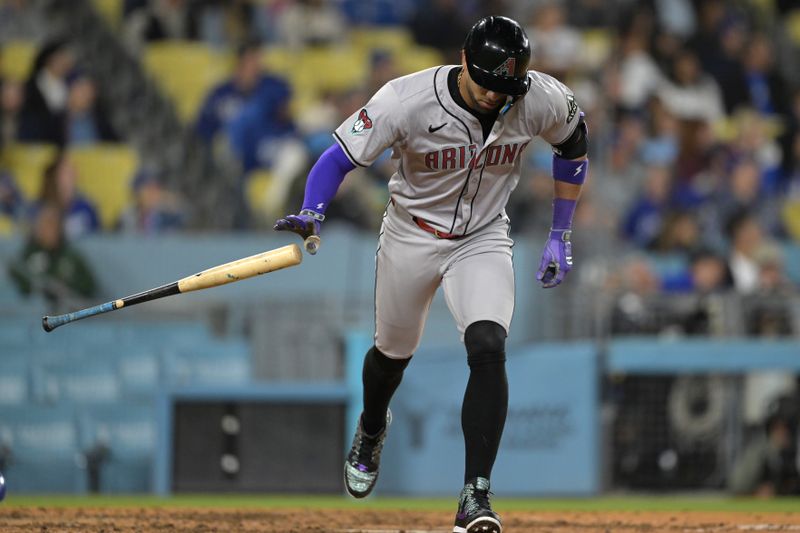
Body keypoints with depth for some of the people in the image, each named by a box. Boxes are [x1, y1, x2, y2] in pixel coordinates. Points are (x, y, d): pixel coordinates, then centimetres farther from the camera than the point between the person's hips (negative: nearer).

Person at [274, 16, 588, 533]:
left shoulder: (542, 100, -20)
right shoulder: (407, 101, -29)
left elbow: (574, 143, 2)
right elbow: (338, 158, -24)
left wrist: (561, 235, 3)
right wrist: (312, 215, -44)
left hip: (483, 240, 0)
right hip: (411, 236, 0)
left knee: (488, 349, -23)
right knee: (394, 352, 18)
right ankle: (371, 431, 55)